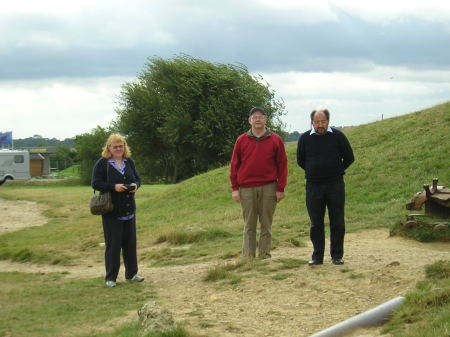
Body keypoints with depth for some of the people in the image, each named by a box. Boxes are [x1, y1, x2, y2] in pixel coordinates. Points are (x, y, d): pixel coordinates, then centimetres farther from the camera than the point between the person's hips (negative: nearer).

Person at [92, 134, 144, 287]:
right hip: (111, 211, -5)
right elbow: (95, 183, -10)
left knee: (130, 242, 11)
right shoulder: (102, 163, -6)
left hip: (129, 210, 5)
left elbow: (137, 179, 18)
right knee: (113, 244, -2)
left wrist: (135, 185, -6)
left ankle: (131, 273, 23)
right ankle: (110, 278, 6)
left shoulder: (129, 162, 11)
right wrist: (114, 187, -21)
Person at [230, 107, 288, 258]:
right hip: (246, 188, 1)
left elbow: (282, 165, 5)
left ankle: (264, 255, 8)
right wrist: (234, 188, 2)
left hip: (268, 188, -1)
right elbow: (234, 165, 8)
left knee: (266, 224, 3)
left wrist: (280, 189, -1)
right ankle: (248, 256, 6)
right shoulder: (241, 140, 8)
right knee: (249, 225, 3)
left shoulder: (275, 140, 5)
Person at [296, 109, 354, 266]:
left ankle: (337, 256, 11)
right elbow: (300, 160, 14)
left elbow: (349, 158, 6)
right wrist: (312, 172, 10)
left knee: (337, 222, 3)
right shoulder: (305, 138, 1)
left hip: (335, 185, -1)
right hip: (313, 186, 1)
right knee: (316, 223, 6)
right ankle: (317, 256, 13)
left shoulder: (338, 136, -2)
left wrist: (337, 171, 5)